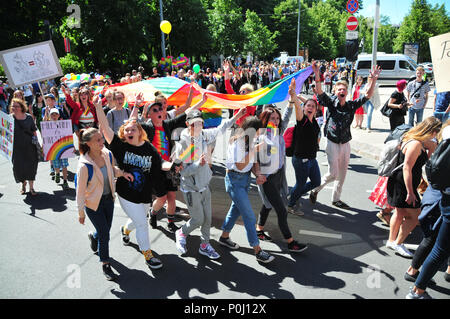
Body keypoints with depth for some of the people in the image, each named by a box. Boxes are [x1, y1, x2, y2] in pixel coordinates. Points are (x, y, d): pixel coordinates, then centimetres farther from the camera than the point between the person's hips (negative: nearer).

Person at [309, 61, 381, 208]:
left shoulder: (352, 105, 4)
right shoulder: (331, 103, -6)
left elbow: (368, 95, 1)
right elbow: (319, 91, -19)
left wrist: (373, 79, -10)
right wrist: (317, 75, -32)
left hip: (345, 144, 5)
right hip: (333, 143, -5)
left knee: (342, 174, 13)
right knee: (333, 173, -7)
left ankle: (336, 198, 29)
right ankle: (315, 189, 18)